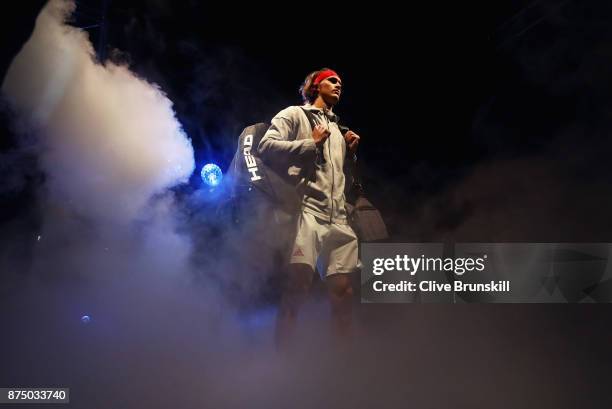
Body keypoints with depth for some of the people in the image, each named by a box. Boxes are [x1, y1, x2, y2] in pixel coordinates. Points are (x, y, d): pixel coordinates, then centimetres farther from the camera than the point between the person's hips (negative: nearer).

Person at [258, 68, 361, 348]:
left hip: (337, 216, 7)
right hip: (306, 209, -7)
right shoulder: (294, 115, 10)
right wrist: (311, 143, -5)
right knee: (298, 283, -18)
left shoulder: (336, 127, 32)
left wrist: (350, 152, 18)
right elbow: (266, 146, -6)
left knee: (342, 288, 0)